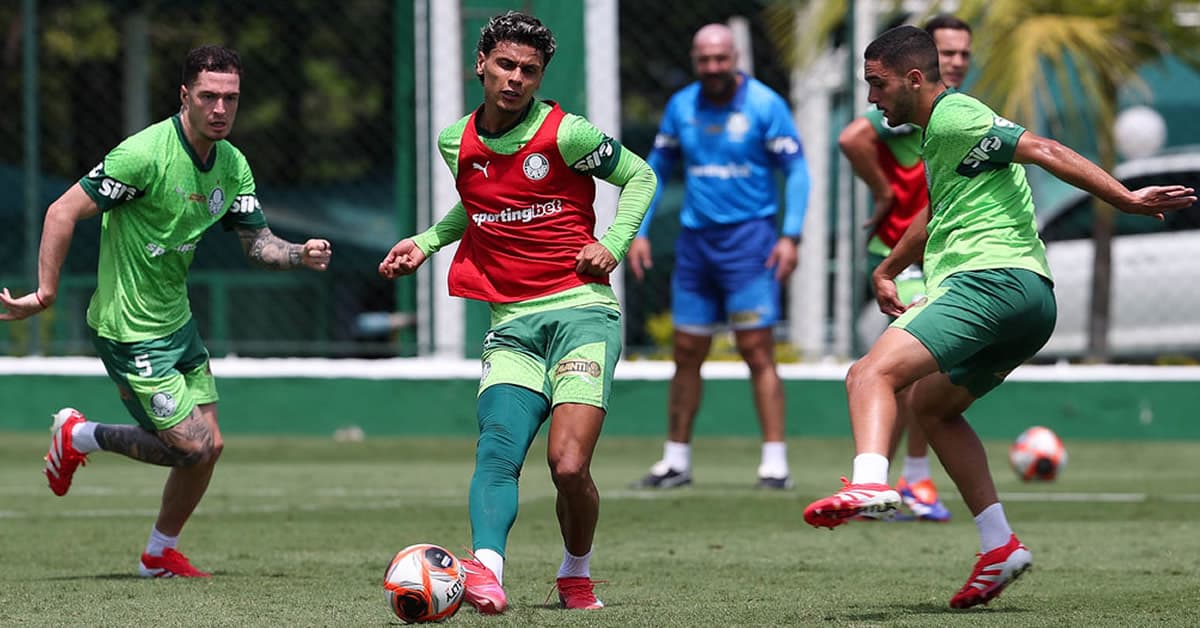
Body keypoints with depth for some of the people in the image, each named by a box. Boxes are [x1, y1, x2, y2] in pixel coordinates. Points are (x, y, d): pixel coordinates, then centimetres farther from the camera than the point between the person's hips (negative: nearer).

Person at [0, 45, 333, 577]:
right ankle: (77, 436, 13)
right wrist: (45, 293, -22)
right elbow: (64, 212, -20)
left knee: (208, 446, 9)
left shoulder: (233, 165, 2)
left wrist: (302, 255, -12)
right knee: (191, 447, -8)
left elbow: (257, 242, 9)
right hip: (130, 330, -8)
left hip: (177, 320, 8)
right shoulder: (146, 153, -23)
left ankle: (160, 554, 28)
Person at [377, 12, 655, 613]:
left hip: (581, 310, -4)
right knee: (496, 450, -21)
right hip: (511, 325, 4)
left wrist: (612, 244, -4)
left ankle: (576, 574, 11)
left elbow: (639, 176, 9)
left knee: (568, 466, -16)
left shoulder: (564, 134, -5)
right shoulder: (456, 143, 10)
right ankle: (486, 571, -40)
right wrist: (427, 241, 17)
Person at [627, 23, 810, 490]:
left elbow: (797, 170, -5)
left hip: (748, 238, -5)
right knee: (687, 353, 7)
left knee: (757, 350, -10)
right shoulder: (681, 107, 8)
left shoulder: (765, 105, -6)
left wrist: (790, 235, -15)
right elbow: (656, 169, 17)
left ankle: (775, 462, -8)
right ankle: (676, 460, 16)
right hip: (696, 240, 5)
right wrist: (639, 232, 7)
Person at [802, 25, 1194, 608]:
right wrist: (887, 269, 53)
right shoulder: (939, 129, 25)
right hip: (1030, 300, 10)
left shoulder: (955, 118, -7)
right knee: (930, 404, 27)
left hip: (990, 281, -10)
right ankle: (999, 545, 19)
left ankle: (870, 482, -50)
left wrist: (1127, 200, -23)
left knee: (871, 373, -23)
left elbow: (1044, 151, -16)